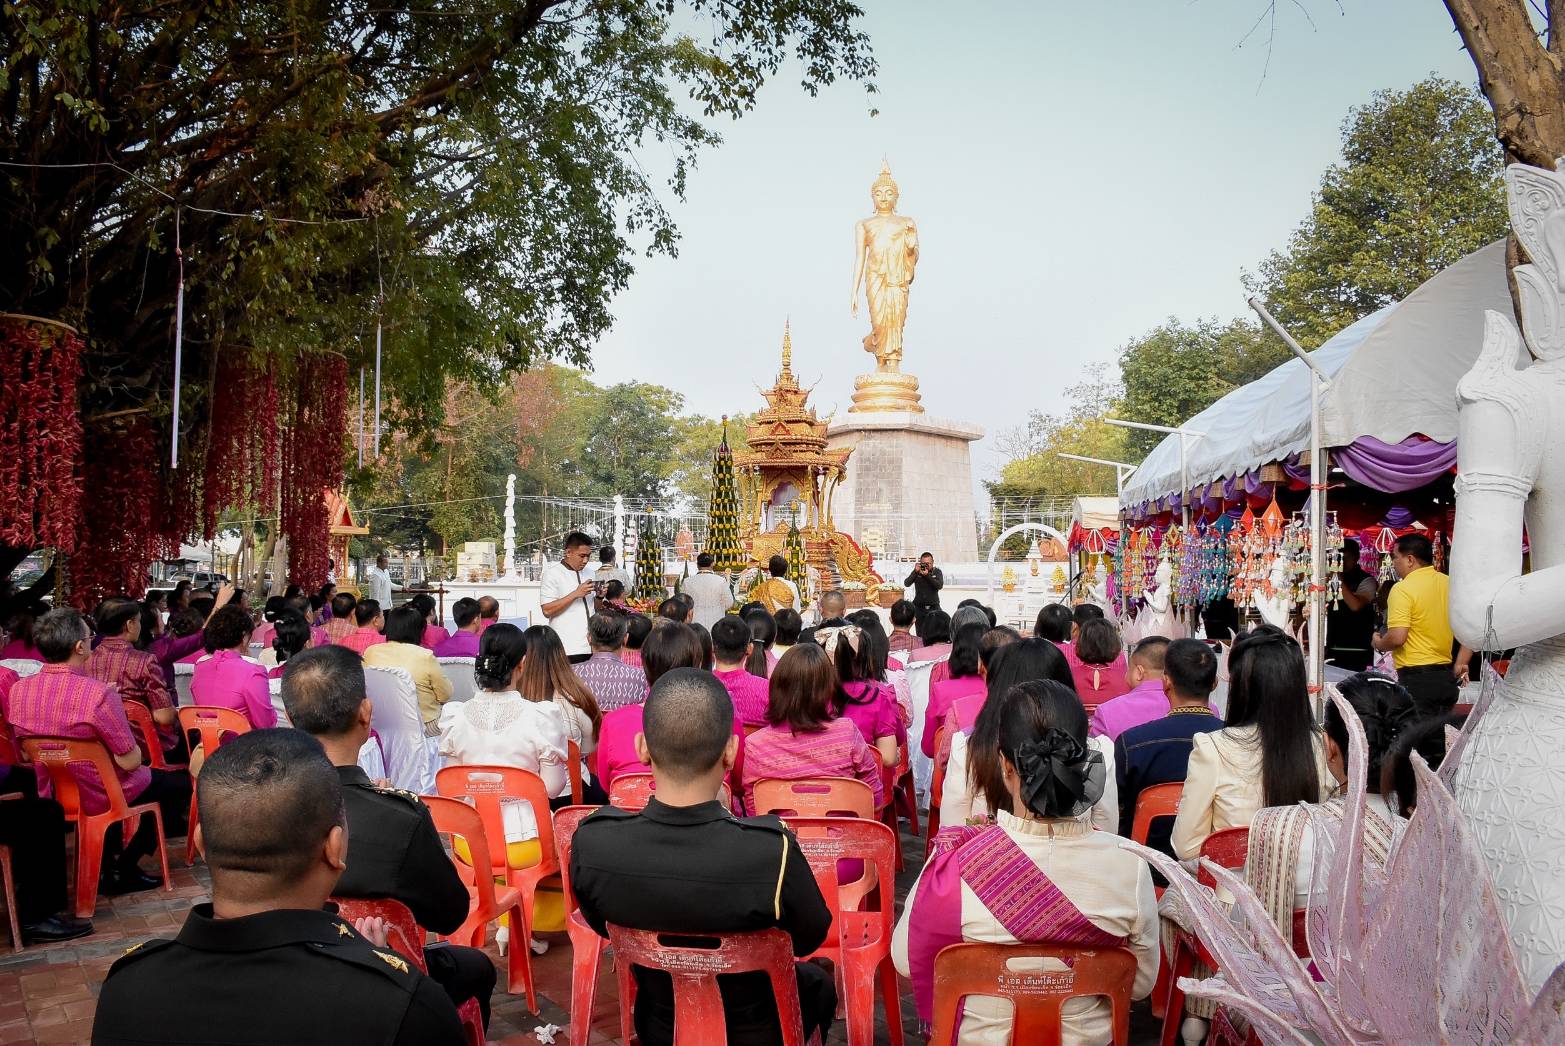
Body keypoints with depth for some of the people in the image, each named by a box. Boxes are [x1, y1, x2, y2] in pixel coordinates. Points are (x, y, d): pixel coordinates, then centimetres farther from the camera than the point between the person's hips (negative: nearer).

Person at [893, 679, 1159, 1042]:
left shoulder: (954, 867, -31)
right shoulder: (1130, 869, -26)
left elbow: (905, 959, -10)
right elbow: (1141, 983, -7)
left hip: (976, 1036, -2)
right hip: (1088, 1037, 2)